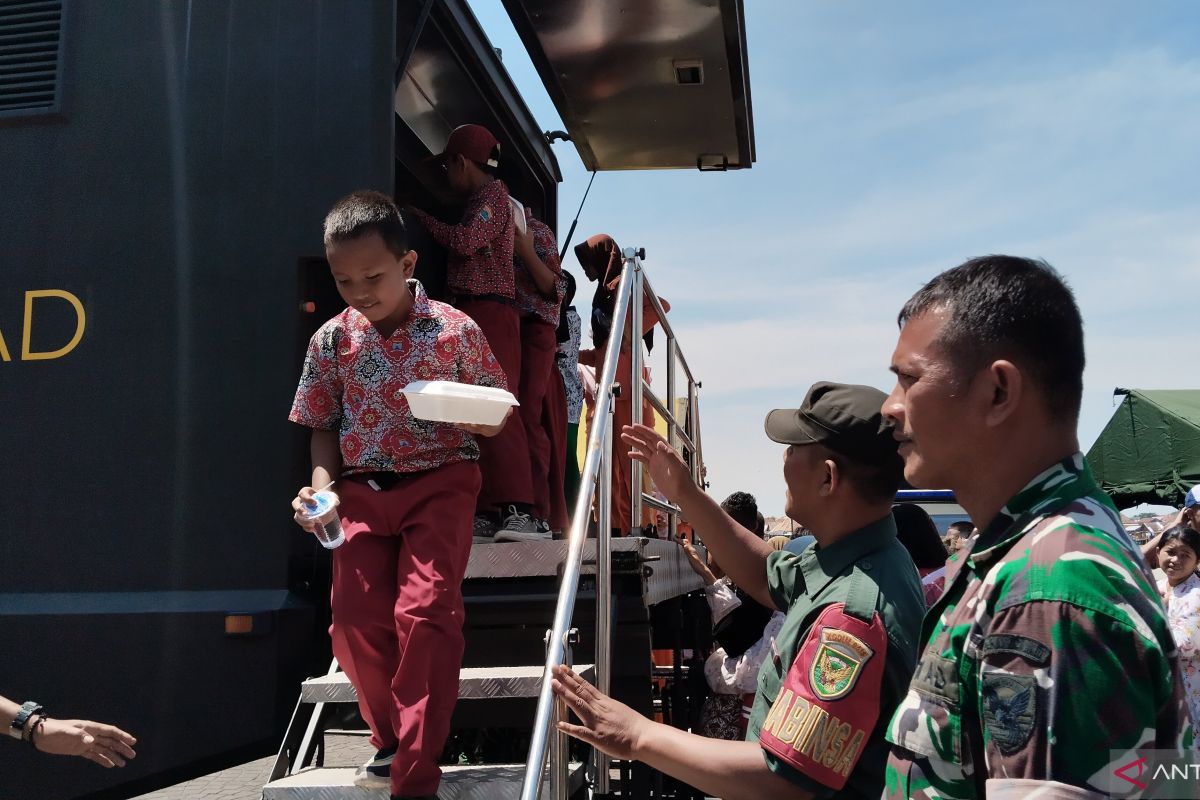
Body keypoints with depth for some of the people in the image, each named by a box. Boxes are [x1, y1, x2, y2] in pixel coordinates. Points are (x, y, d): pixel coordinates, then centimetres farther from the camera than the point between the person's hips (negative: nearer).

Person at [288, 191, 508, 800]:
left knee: (424, 613, -17)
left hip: (439, 482, -3)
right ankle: (391, 738, 22)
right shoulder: (331, 339, 3)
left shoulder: (455, 330, -5)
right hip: (361, 492, 3)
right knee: (355, 620, -6)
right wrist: (320, 488, -7)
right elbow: (324, 427, 10)